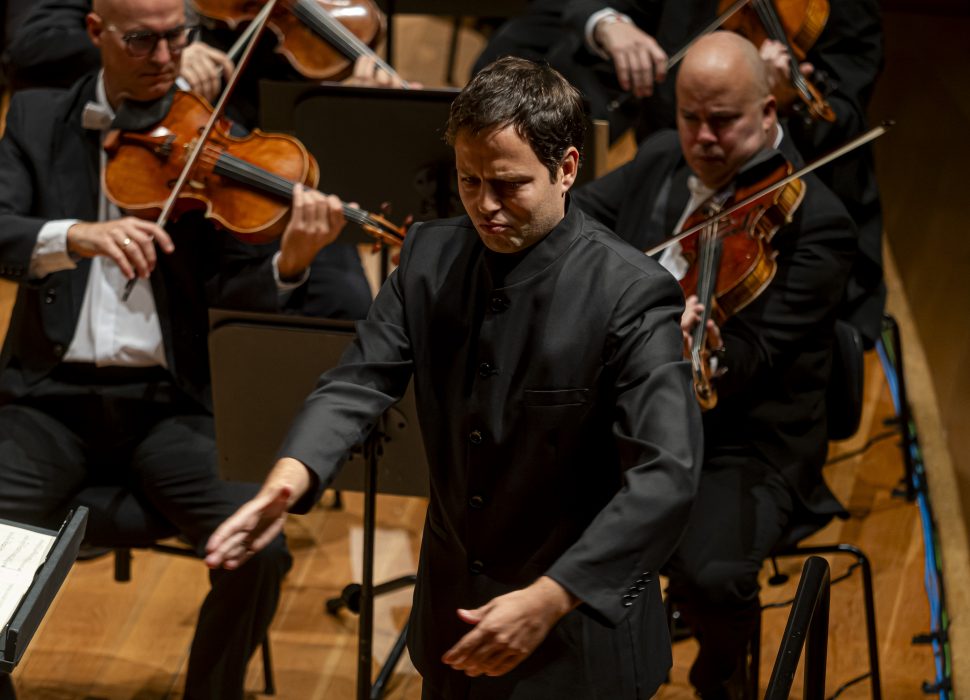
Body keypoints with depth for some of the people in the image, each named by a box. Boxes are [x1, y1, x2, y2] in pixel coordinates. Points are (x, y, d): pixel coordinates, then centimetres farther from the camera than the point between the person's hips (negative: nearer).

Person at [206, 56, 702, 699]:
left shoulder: (632, 296, -21)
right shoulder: (431, 256, -2)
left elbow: (665, 477, -27)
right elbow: (362, 380, -9)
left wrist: (547, 600, -33)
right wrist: (288, 481, -29)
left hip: (577, 639, -5)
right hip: (455, 620, 5)